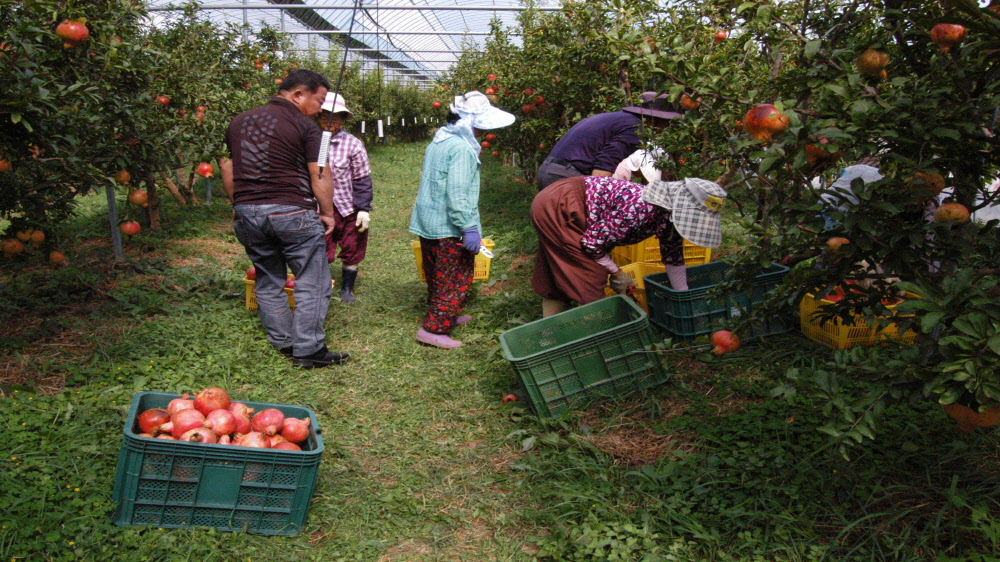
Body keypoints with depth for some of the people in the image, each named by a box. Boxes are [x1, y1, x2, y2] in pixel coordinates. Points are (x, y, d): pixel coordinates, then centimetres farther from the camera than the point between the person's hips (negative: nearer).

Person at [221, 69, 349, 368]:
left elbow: (227, 169, 17)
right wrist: (327, 214, 2)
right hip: (292, 213, -6)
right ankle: (308, 350, 3)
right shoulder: (304, 126, -6)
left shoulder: (239, 122, 14)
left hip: (247, 212, 6)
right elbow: (318, 177, -8)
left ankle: (283, 342, 24)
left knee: (268, 282, 17)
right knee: (312, 285, 2)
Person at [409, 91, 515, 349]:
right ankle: (434, 329, -1)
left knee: (437, 276, 21)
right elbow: (458, 193, -25)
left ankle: (442, 316, 36)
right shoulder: (462, 149, -18)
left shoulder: (438, 141, 13)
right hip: (448, 228, -10)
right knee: (456, 278, 0)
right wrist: (469, 228, -22)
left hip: (427, 223, 10)